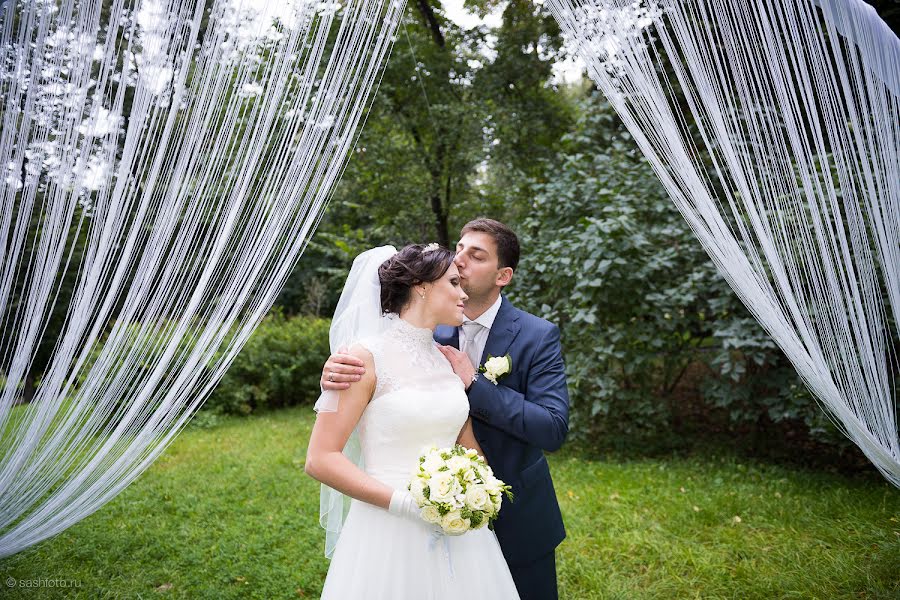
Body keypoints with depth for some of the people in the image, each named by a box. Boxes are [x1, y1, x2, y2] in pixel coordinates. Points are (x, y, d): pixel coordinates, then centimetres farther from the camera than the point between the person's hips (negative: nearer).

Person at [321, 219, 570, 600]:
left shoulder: (538, 336, -16)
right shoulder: (432, 332, -6)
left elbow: (554, 429, -23)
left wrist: (473, 383, -28)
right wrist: (337, 374, -29)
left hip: (518, 520, -2)